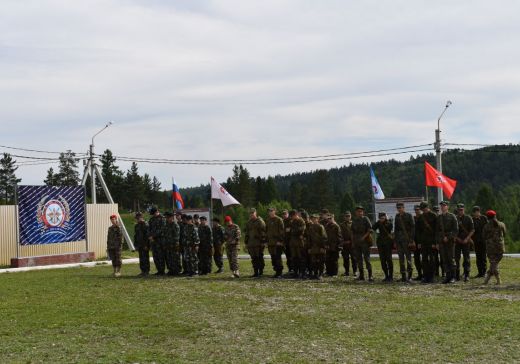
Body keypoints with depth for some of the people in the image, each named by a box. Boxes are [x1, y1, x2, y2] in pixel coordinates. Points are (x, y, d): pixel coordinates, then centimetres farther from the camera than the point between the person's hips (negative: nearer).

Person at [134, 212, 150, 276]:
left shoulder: (145, 225, -9)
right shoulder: (136, 226, 15)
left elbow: (147, 236, -13)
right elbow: (135, 236, 20)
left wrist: (146, 245, -17)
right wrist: (136, 245, 14)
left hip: (145, 245, -7)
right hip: (139, 245, 7)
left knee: (145, 258, -6)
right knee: (141, 258, 8)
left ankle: (146, 271, -3)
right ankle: (143, 271, 13)